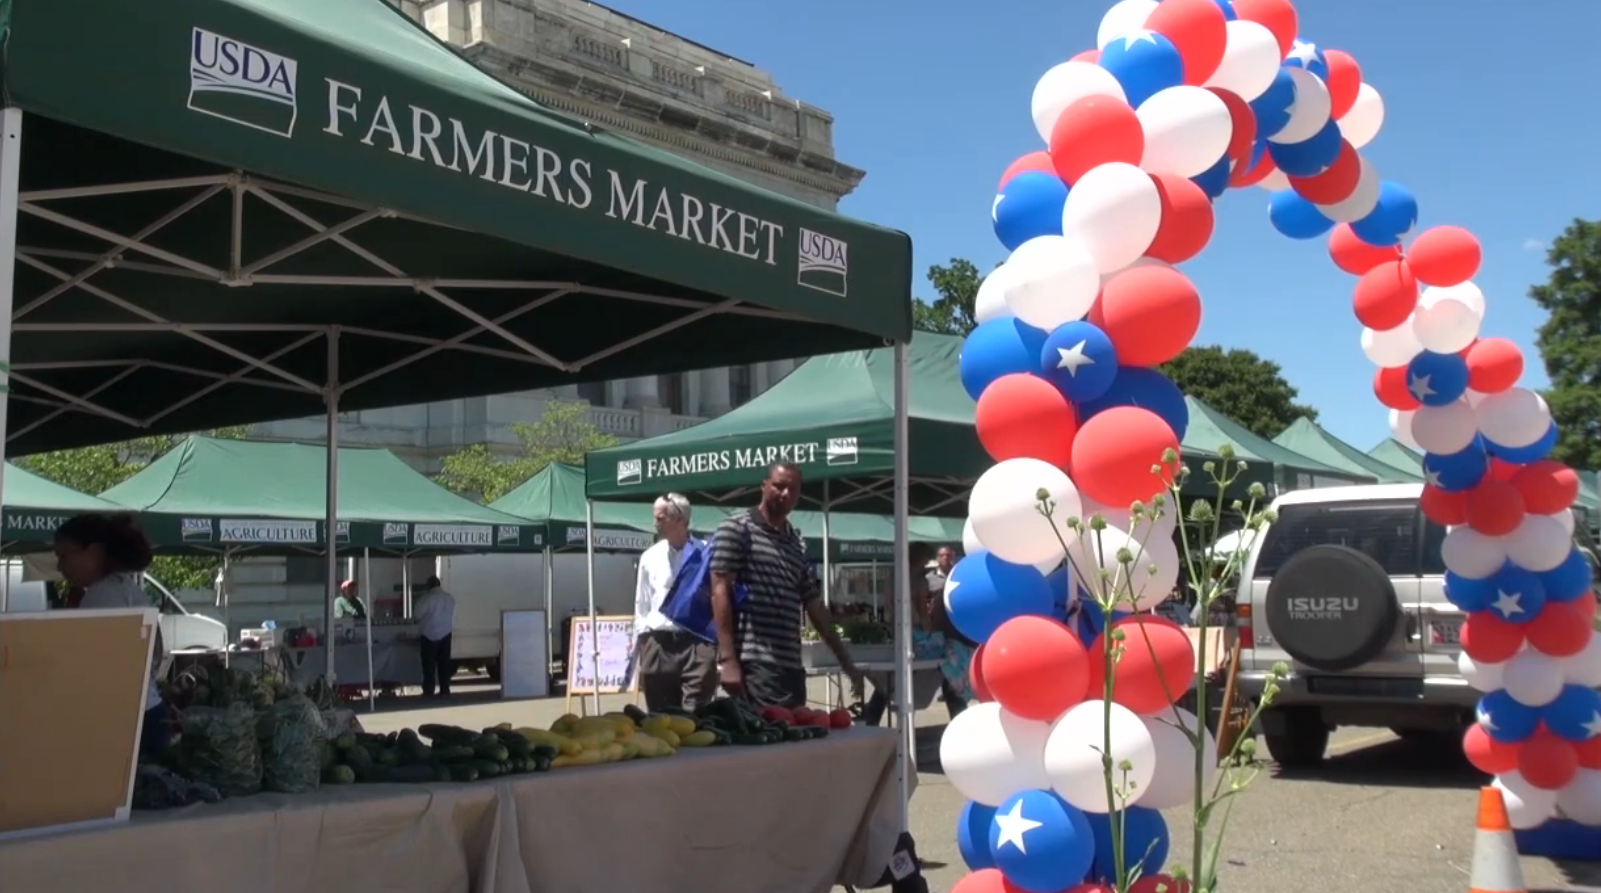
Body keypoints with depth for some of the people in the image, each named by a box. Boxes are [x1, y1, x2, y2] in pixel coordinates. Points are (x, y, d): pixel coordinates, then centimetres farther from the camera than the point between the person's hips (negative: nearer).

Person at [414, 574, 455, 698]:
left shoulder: (428, 598, -13)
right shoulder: (451, 598, 5)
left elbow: (418, 614, -5)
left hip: (429, 635, -5)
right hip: (445, 635, 5)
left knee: (429, 665, 3)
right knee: (444, 664, 8)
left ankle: (428, 691, 3)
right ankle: (445, 691, 6)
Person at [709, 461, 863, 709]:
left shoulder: (797, 546, 20)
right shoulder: (735, 530, 0)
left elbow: (814, 605, 22)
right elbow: (720, 593, -7)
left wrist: (846, 661, 19)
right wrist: (727, 660, -16)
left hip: (791, 667, 7)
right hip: (753, 665, -7)